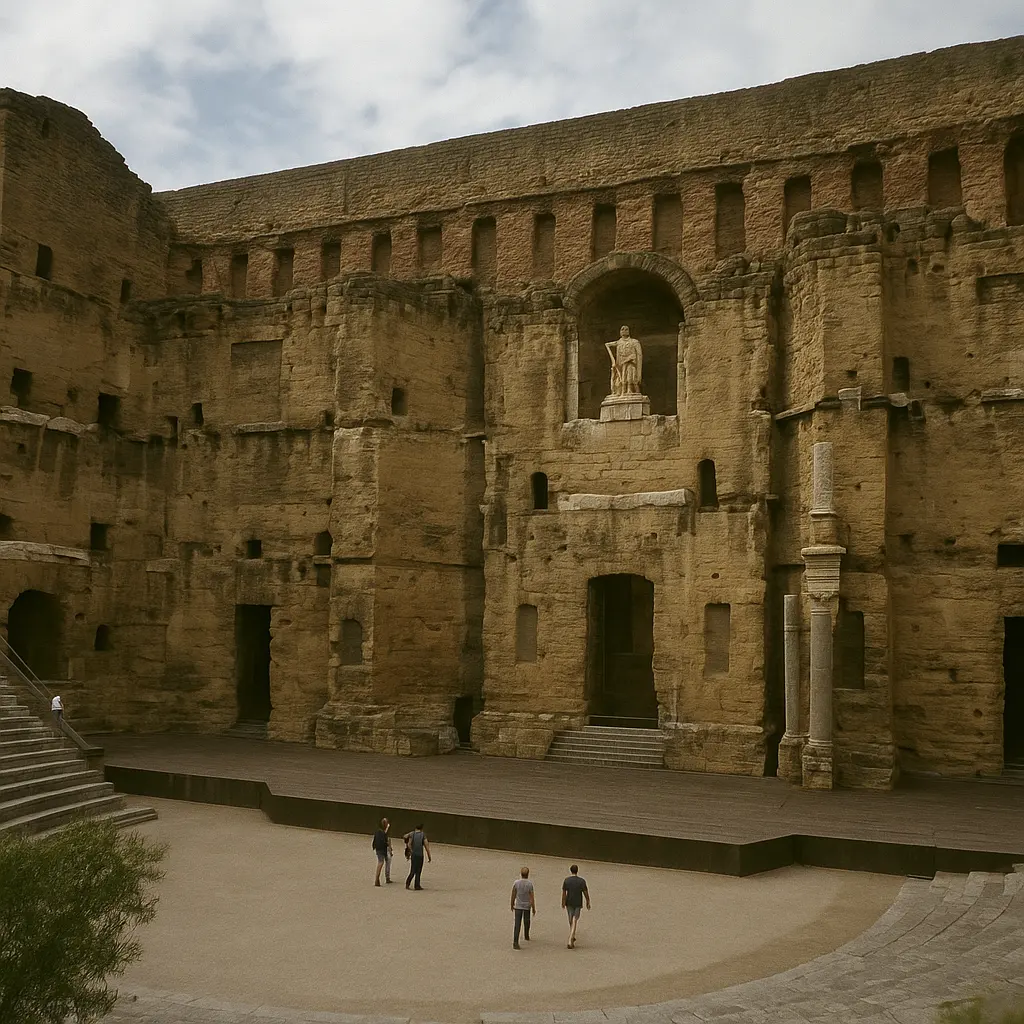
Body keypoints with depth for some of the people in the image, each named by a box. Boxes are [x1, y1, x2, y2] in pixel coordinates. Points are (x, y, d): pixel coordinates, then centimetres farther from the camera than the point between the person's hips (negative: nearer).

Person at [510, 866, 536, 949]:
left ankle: (515, 942, -14)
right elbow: (532, 897, -14)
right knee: (526, 921, 25)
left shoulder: (516, 882, -13)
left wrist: (512, 904, 12)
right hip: (527, 905, 0)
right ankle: (526, 936, 46)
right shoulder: (530, 884, -17)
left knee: (517, 924, -3)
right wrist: (534, 908, -4)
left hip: (518, 905, 0)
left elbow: (513, 895, -4)